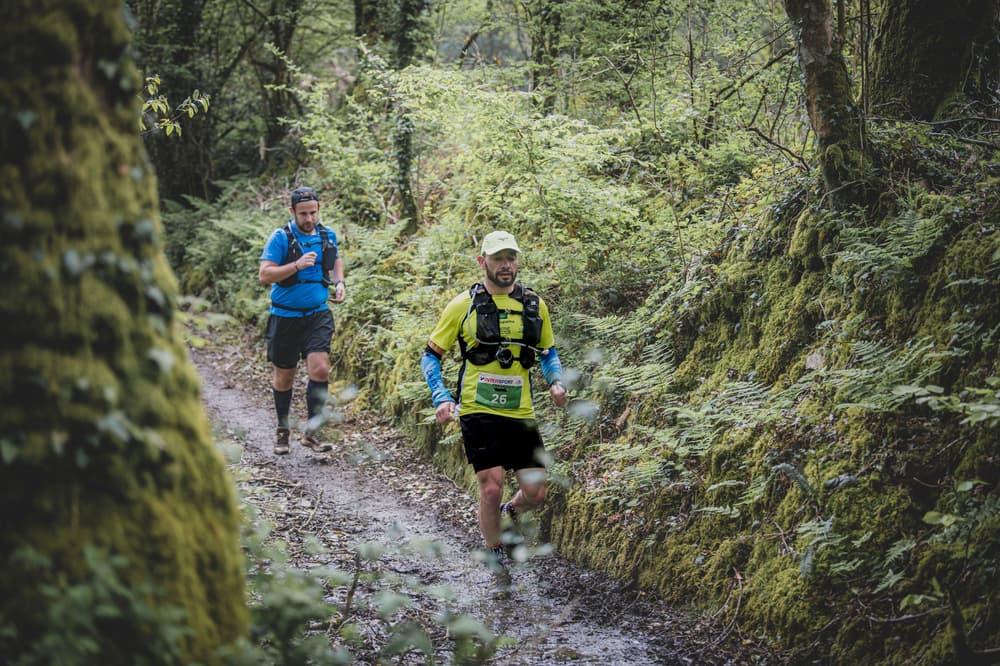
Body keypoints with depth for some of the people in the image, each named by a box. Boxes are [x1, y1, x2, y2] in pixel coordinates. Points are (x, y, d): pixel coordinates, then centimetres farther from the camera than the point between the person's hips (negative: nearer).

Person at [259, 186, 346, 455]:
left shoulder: (327, 236, 3)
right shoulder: (281, 238, -10)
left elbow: (336, 261, 24)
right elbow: (265, 275, -16)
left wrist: (339, 283, 4)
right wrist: (297, 265, -28)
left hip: (318, 315, 2)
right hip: (285, 317, -2)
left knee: (320, 369, -15)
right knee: (284, 376, 9)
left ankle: (310, 432, -5)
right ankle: (283, 430, 28)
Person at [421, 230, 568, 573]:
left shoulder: (534, 304, 8)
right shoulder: (464, 304, -1)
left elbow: (548, 351, 22)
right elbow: (431, 356, 4)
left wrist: (556, 382, 1)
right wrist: (441, 398, -10)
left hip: (520, 412, 3)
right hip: (479, 411, -3)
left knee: (535, 493, 0)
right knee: (491, 487, -11)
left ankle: (507, 513, 36)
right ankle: (494, 557, 13)